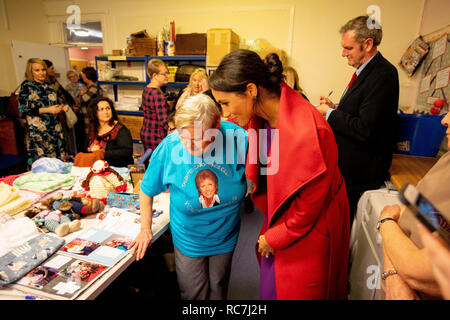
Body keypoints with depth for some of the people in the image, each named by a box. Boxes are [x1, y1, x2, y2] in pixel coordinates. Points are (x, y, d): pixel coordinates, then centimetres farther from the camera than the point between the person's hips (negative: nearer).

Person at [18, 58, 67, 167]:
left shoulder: (49, 85, 14)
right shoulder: (27, 86, -3)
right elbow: (23, 109, -9)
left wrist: (62, 107, 3)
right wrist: (48, 110, -15)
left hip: (55, 127, 5)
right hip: (38, 129, -5)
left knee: (58, 157, 4)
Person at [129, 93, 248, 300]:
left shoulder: (237, 138, -25)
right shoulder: (169, 147, -22)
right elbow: (147, 190, -6)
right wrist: (146, 229, -2)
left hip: (226, 237, 1)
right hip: (188, 240, 0)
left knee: (218, 290, 25)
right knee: (193, 294, 17)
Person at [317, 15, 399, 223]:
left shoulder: (383, 75, -22)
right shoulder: (365, 71, 9)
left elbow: (364, 129, -27)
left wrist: (330, 113, -16)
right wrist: (335, 108, 1)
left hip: (360, 174, -9)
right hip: (347, 166, 10)